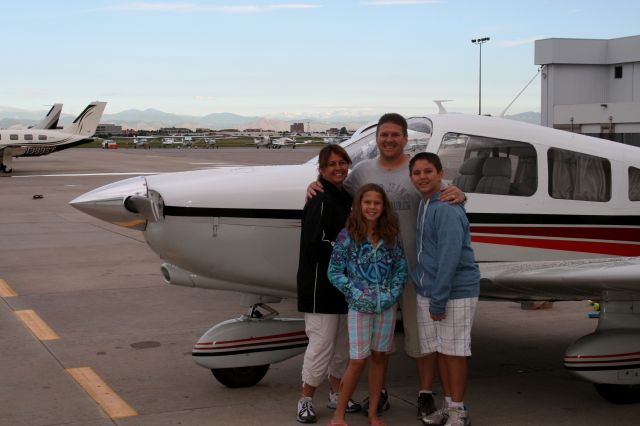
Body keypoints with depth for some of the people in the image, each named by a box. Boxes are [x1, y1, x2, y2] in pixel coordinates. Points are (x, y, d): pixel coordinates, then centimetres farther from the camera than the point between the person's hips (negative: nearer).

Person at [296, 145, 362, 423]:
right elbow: (315, 244, -22)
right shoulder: (320, 200, -15)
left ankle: (336, 395, 27)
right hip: (320, 286, -9)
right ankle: (306, 400, 8)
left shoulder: (345, 198, 14)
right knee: (322, 343, -6)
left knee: (343, 344, 15)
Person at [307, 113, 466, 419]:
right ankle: (380, 392, 27)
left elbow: (446, 194, -4)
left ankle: (426, 394, 19)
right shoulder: (362, 170, 4)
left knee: (420, 332, 6)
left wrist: (458, 195, -27)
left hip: (415, 267, -2)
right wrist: (316, 187, -8)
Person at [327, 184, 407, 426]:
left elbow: (401, 269, 7)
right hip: (360, 306, -3)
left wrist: (393, 293, -6)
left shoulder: (391, 235, 3)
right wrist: (355, 293, -12)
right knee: (358, 360, -4)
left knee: (378, 357, 10)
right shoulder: (347, 235, -6)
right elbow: (334, 271, -6)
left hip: (387, 305, 3)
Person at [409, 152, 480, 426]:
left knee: (453, 351, 2)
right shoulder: (422, 206, 9)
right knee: (437, 350, 14)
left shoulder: (448, 209, -17)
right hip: (426, 292, 8)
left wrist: (439, 300, -21)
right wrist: (429, 296, 10)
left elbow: (450, 258, -22)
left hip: (455, 293, -8)